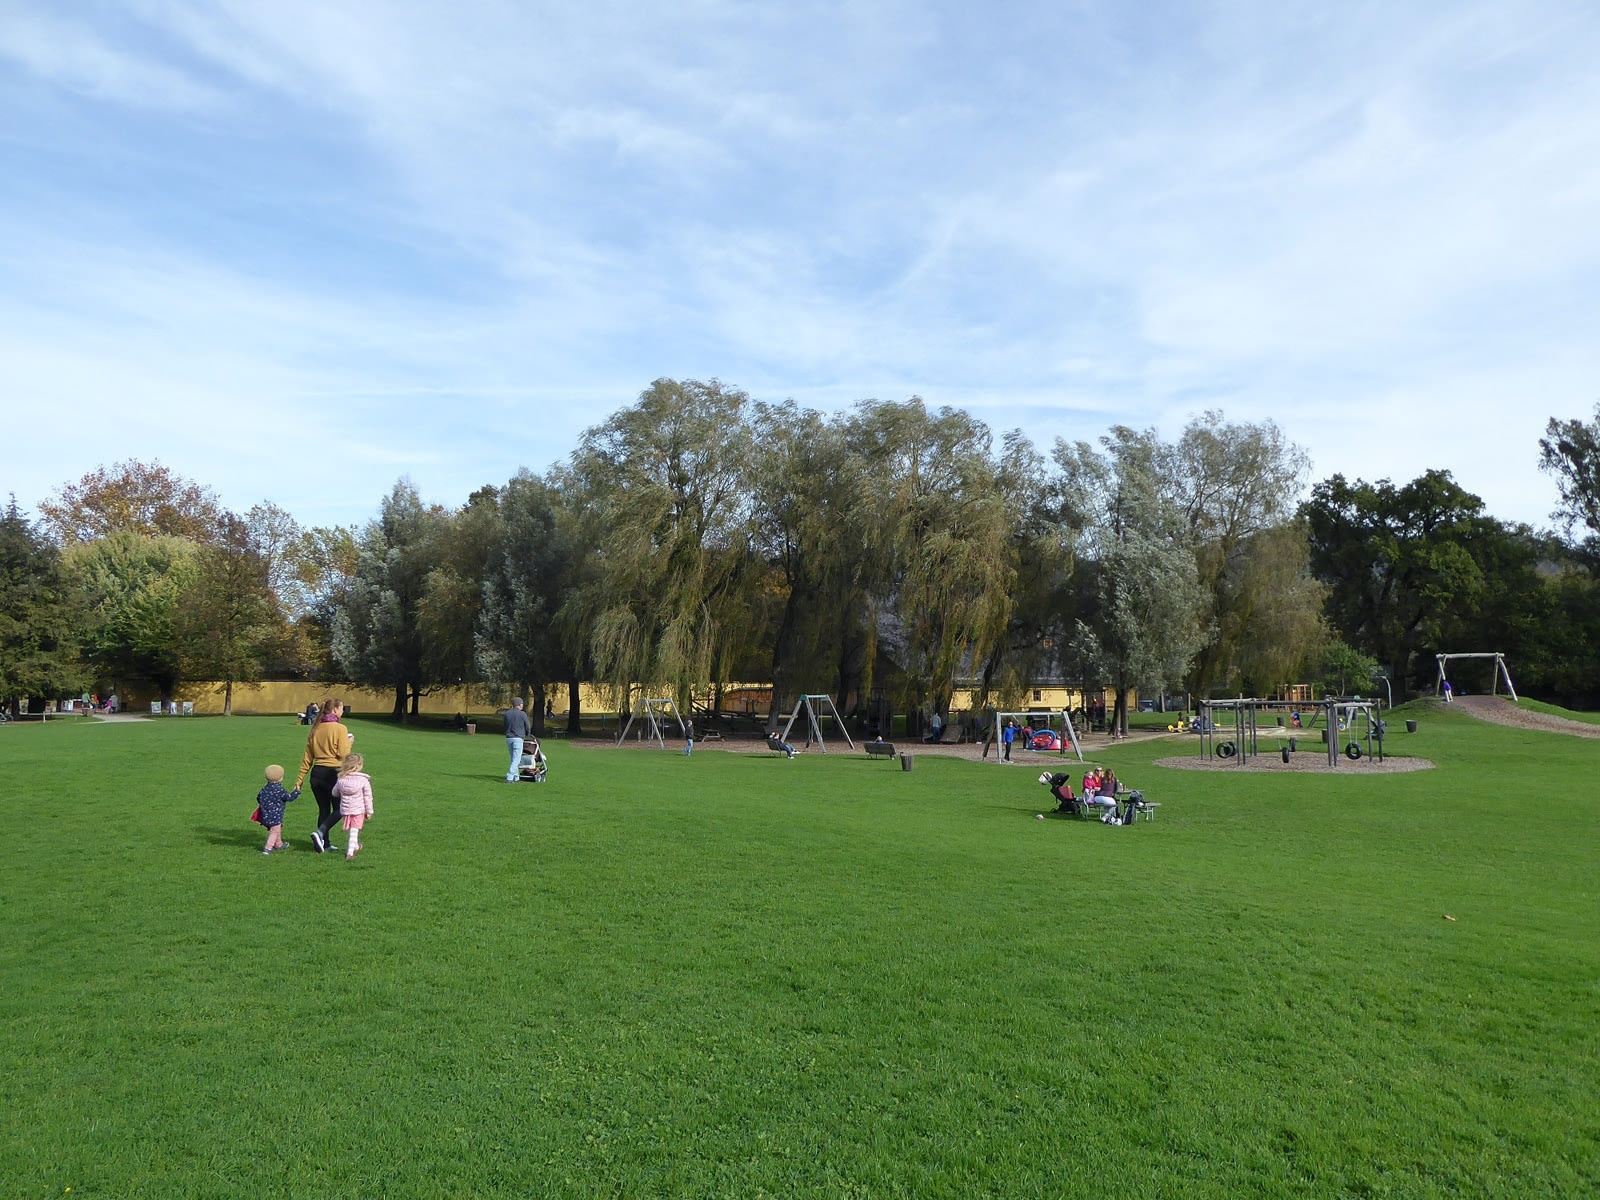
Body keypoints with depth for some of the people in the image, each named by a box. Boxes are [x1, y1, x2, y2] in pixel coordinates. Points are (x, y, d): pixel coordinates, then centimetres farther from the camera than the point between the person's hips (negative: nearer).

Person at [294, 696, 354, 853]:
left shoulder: (316, 728, 9)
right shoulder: (340, 728, -10)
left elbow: (307, 757, 9)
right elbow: (343, 754, -15)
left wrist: (300, 779, 12)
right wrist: (349, 742, 5)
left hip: (316, 773, 6)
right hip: (333, 773, -6)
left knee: (323, 809, 16)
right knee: (338, 809, 8)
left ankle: (324, 844, 19)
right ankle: (320, 832, -13)